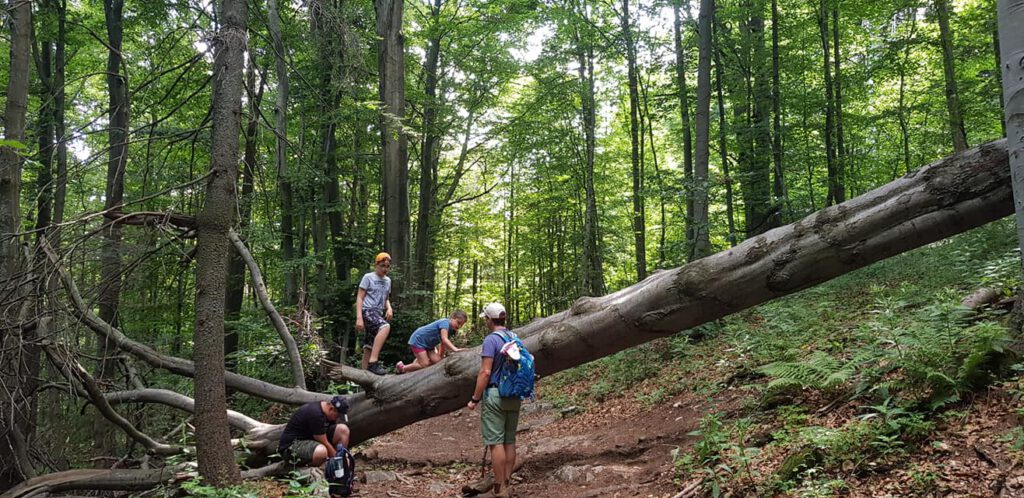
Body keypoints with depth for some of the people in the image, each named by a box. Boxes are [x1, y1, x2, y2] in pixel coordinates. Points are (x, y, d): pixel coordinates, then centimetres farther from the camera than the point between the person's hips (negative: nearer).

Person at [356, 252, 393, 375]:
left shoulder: (387, 280, 18)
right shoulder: (368, 277, -1)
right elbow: (359, 298, -5)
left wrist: (389, 308, 3)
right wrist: (359, 318, -16)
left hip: (378, 314, 8)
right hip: (367, 311, -8)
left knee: (369, 347, 7)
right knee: (385, 327, -34)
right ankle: (373, 362, -37)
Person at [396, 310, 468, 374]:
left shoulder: (452, 330, 3)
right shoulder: (445, 322, -26)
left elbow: (443, 343, 14)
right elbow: (444, 339, -40)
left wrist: (441, 356, 15)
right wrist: (455, 349, -51)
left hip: (428, 344, 10)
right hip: (418, 340, -10)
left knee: (437, 361, -1)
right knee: (425, 365, -15)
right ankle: (402, 368, 5)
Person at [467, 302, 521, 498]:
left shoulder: (491, 339, -12)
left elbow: (485, 372, -18)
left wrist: (474, 399, -12)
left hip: (495, 395, -7)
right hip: (514, 396, 7)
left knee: (496, 442, -4)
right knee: (509, 442, 10)